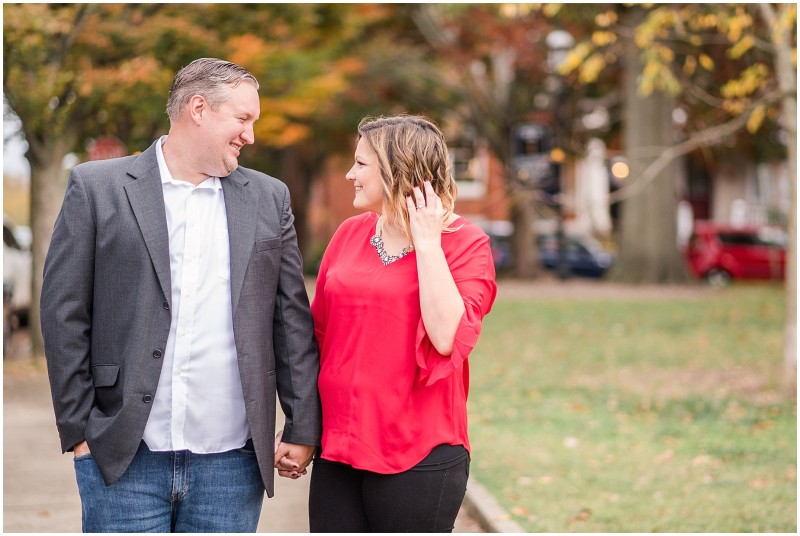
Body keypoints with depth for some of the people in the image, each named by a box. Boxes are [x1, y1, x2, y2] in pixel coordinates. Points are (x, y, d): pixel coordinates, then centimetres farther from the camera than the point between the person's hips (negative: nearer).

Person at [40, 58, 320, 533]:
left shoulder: (268, 199, 11)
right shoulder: (97, 188, 2)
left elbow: (292, 320, 11)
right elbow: (64, 315, 0)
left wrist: (303, 430, 7)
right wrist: (79, 430, -3)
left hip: (232, 458, 2)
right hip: (124, 457, -2)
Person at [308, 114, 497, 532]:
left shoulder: (464, 243, -6)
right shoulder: (349, 234, 9)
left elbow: (447, 337, -20)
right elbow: (317, 334, 13)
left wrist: (427, 243, -16)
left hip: (417, 459, -5)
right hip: (337, 450, 5)